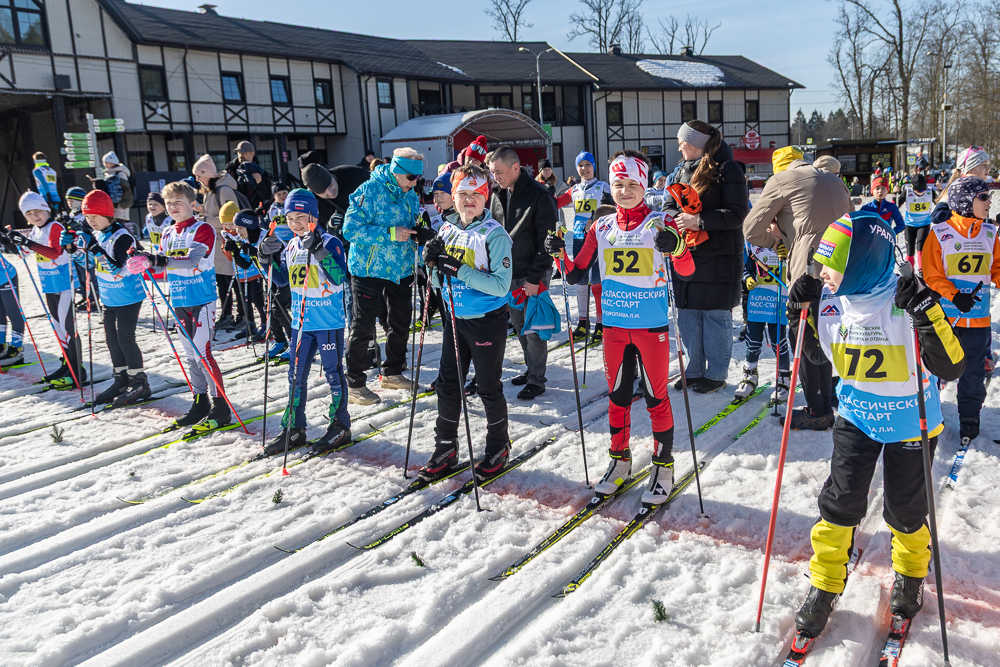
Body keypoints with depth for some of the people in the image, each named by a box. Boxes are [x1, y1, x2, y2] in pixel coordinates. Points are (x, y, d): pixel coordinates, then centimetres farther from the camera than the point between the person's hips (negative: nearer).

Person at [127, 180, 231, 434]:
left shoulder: (203, 230, -9)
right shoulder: (167, 235, 13)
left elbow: (194, 262, -25)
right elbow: (163, 270, 17)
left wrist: (157, 260, -35)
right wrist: (143, 262, -3)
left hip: (202, 301, -7)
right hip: (179, 301, 7)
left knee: (202, 353, -11)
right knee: (191, 355, 12)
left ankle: (221, 408, -3)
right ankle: (200, 404, 22)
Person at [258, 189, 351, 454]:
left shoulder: (330, 242, -11)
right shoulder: (290, 247, 9)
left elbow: (339, 277, -23)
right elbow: (282, 279, 17)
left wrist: (320, 251, -32)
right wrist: (269, 258, 3)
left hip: (329, 322, -7)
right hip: (301, 322, 7)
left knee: (333, 373, 4)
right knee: (296, 376, 11)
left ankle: (340, 426, 17)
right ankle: (294, 429, 22)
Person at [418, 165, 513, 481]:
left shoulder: (495, 235, -14)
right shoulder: (447, 230, 5)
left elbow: (501, 285, -21)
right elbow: (440, 282, 11)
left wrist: (461, 270, -27)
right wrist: (433, 263, -10)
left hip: (487, 322, -6)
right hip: (455, 320, 6)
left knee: (489, 387, 6)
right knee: (447, 384, 10)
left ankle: (498, 449, 25)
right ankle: (445, 450, 24)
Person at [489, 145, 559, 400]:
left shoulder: (540, 196, -13)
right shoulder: (498, 195, 7)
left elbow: (547, 242, -15)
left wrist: (534, 277, -18)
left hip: (533, 276, -6)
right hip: (508, 274, 7)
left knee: (533, 329, -1)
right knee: (519, 326, 15)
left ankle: (536, 379, 10)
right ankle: (531, 369, 30)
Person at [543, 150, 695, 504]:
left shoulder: (660, 222, -4)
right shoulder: (601, 228, 6)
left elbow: (686, 272, -11)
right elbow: (576, 275, 9)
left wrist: (676, 247, -31)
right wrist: (560, 254, -10)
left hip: (652, 326, -3)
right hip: (614, 325, 4)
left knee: (656, 397, 4)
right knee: (617, 395, 13)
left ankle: (663, 466, 18)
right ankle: (620, 460, 29)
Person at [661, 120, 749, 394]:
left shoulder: (727, 170, -9)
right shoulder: (684, 171, 14)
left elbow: (737, 213, -15)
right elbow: (671, 203, 16)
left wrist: (699, 220, -22)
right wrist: (673, 215, -7)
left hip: (719, 257, -7)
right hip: (686, 254, 7)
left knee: (716, 316, 1)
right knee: (688, 315, 10)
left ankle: (716, 374, 14)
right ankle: (694, 371, 23)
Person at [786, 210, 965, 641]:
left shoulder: (907, 300, -25)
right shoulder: (830, 300, -12)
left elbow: (952, 367, -26)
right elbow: (815, 353, 5)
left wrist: (927, 316, -38)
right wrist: (800, 312, -11)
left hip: (910, 424, -3)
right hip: (856, 418, 3)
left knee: (905, 511, 12)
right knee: (840, 503, -1)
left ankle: (910, 573, 42)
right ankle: (825, 584, 18)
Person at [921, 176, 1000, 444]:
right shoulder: (939, 233, -9)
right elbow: (931, 275, -8)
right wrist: (954, 296, -20)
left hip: (978, 317, 3)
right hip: (944, 315, -3)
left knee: (973, 372, 11)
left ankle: (969, 419, 27)